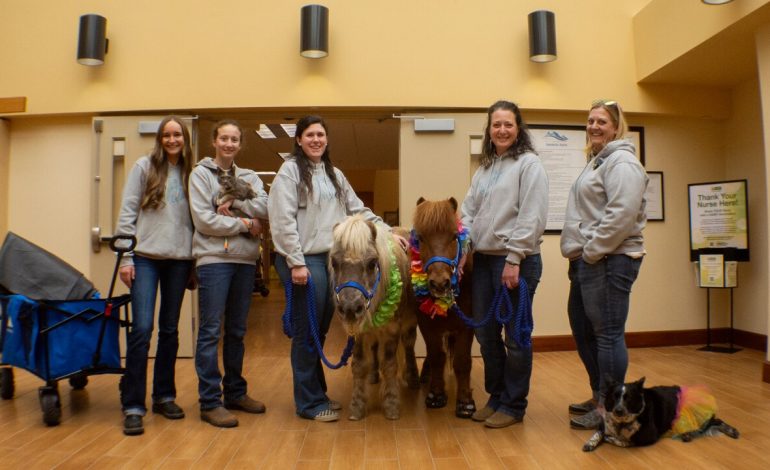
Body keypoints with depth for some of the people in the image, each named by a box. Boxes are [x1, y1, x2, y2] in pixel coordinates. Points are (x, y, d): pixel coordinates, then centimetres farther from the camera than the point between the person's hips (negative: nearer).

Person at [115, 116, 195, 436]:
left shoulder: (191, 172, 9)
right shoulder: (144, 167, 2)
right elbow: (127, 212, -1)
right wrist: (125, 257, -6)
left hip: (179, 259, 3)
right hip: (146, 257, -2)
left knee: (170, 329, 10)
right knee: (142, 328, -9)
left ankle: (164, 396, 22)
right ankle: (133, 406, 0)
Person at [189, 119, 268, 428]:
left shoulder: (249, 177, 15)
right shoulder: (201, 174, 3)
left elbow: (265, 208, -2)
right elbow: (204, 220, -9)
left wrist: (234, 200, -14)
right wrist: (245, 223, -8)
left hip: (245, 259, 5)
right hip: (213, 258, -4)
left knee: (237, 330, 12)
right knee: (211, 330, -3)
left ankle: (235, 392, 23)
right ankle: (210, 401, 4)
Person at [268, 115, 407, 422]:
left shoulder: (334, 174, 17)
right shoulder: (290, 170, -4)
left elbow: (358, 210, 19)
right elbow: (283, 220, -12)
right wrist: (296, 263, -17)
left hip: (331, 259, 7)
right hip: (304, 260, -7)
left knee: (321, 330, 14)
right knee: (306, 332, 0)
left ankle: (317, 392, 28)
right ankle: (309, 403, 12)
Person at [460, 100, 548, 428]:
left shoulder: (529, 164, -4)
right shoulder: (484, 168, 16)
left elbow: (532, 217, -13)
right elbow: (469, 211, 15)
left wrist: (514, 259, -17)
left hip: (516, 261, -7)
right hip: (484, 259, 7)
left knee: (516, 337, 3)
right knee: (485, 334, 13)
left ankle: (513, 405, 18)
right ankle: (496, 397, 29)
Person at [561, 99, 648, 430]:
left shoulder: (621, 162, -9)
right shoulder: (597, 161, 23)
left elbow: (622, 215, -22)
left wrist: (591, 252, -17)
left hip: (609, 261, -11)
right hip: (588, 262, 11)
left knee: (607, 334, -3)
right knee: (583, 331, 16)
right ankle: (599, 396, 30)